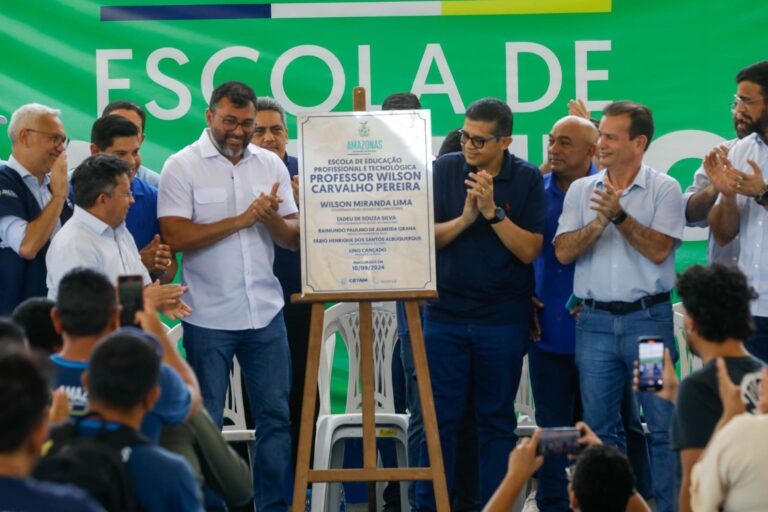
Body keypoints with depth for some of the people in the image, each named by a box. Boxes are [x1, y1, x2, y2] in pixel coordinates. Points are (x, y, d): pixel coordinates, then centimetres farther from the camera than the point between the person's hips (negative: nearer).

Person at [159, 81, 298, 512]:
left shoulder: (271, 164, 8)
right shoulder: (183, 166, -4)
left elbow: (294, 238, 7)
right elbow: (176, 236, -14)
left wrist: (272, 219, -15)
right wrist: (241, 220, -16)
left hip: (266, 313, 4)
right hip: (209, 317, -4)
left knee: (276, 416, 6)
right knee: (205, 424, 4)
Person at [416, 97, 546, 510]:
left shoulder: (527, 180, -3)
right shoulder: (445, 170, 1)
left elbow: (529, 250, -9)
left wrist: (493, 212, -19)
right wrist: (464, 219, -16)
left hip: (503, 317, -1)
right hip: (446, 313, 1)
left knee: (497, 420, 6)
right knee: (439, 417, 1)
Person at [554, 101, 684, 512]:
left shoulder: (663, 189, 0)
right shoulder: (582, 190, 10)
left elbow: (658, 250, -11)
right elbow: (563, 252, 1)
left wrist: (620, 216, -18)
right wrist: (599, 223, -13)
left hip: (648, 318, -3)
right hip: (595, 320, 3)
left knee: (663, 423, -2)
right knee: (599, 426, 6)